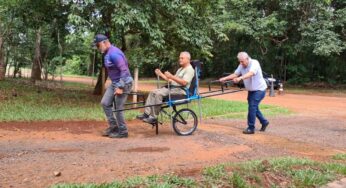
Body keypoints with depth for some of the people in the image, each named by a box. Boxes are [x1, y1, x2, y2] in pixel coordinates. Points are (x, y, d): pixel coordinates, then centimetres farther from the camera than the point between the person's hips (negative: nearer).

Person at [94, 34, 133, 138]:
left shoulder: (114, 53, -22)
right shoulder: (107, 53, 10)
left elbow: (124, 70, -27)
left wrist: (120, 87, -26)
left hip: (123, 83, -10)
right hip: (114, 82, 10)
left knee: (118, 108, -3)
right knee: (105, 103, 8)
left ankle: (122, 132, 11)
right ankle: (113, 126, 18)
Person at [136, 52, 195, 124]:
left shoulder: (189, 69, -6)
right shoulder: (180, 69, 26)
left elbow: (184, 82, -20)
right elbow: (172, 81, 21)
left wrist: (171, 76, -26)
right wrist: (161, 74, 12)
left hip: (180, 90, -10)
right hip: (171, 88, 10)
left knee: (158, 94, -27)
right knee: (153, 92, -4)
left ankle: (154, 118, -22)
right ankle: (146, 114, -8)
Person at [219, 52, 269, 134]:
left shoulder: (254, 63, -22)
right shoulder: (241, 66, -1)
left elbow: (250, 73, -40)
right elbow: (235, 74, -3)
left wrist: (240, 78, -55)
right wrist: (224, 78, -16)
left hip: (259, 89, -8)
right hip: (251, 90, 8)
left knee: (252, 107, -15)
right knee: (254, 107, 15)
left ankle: (251, 128, -7)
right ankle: (264, 122, 34)